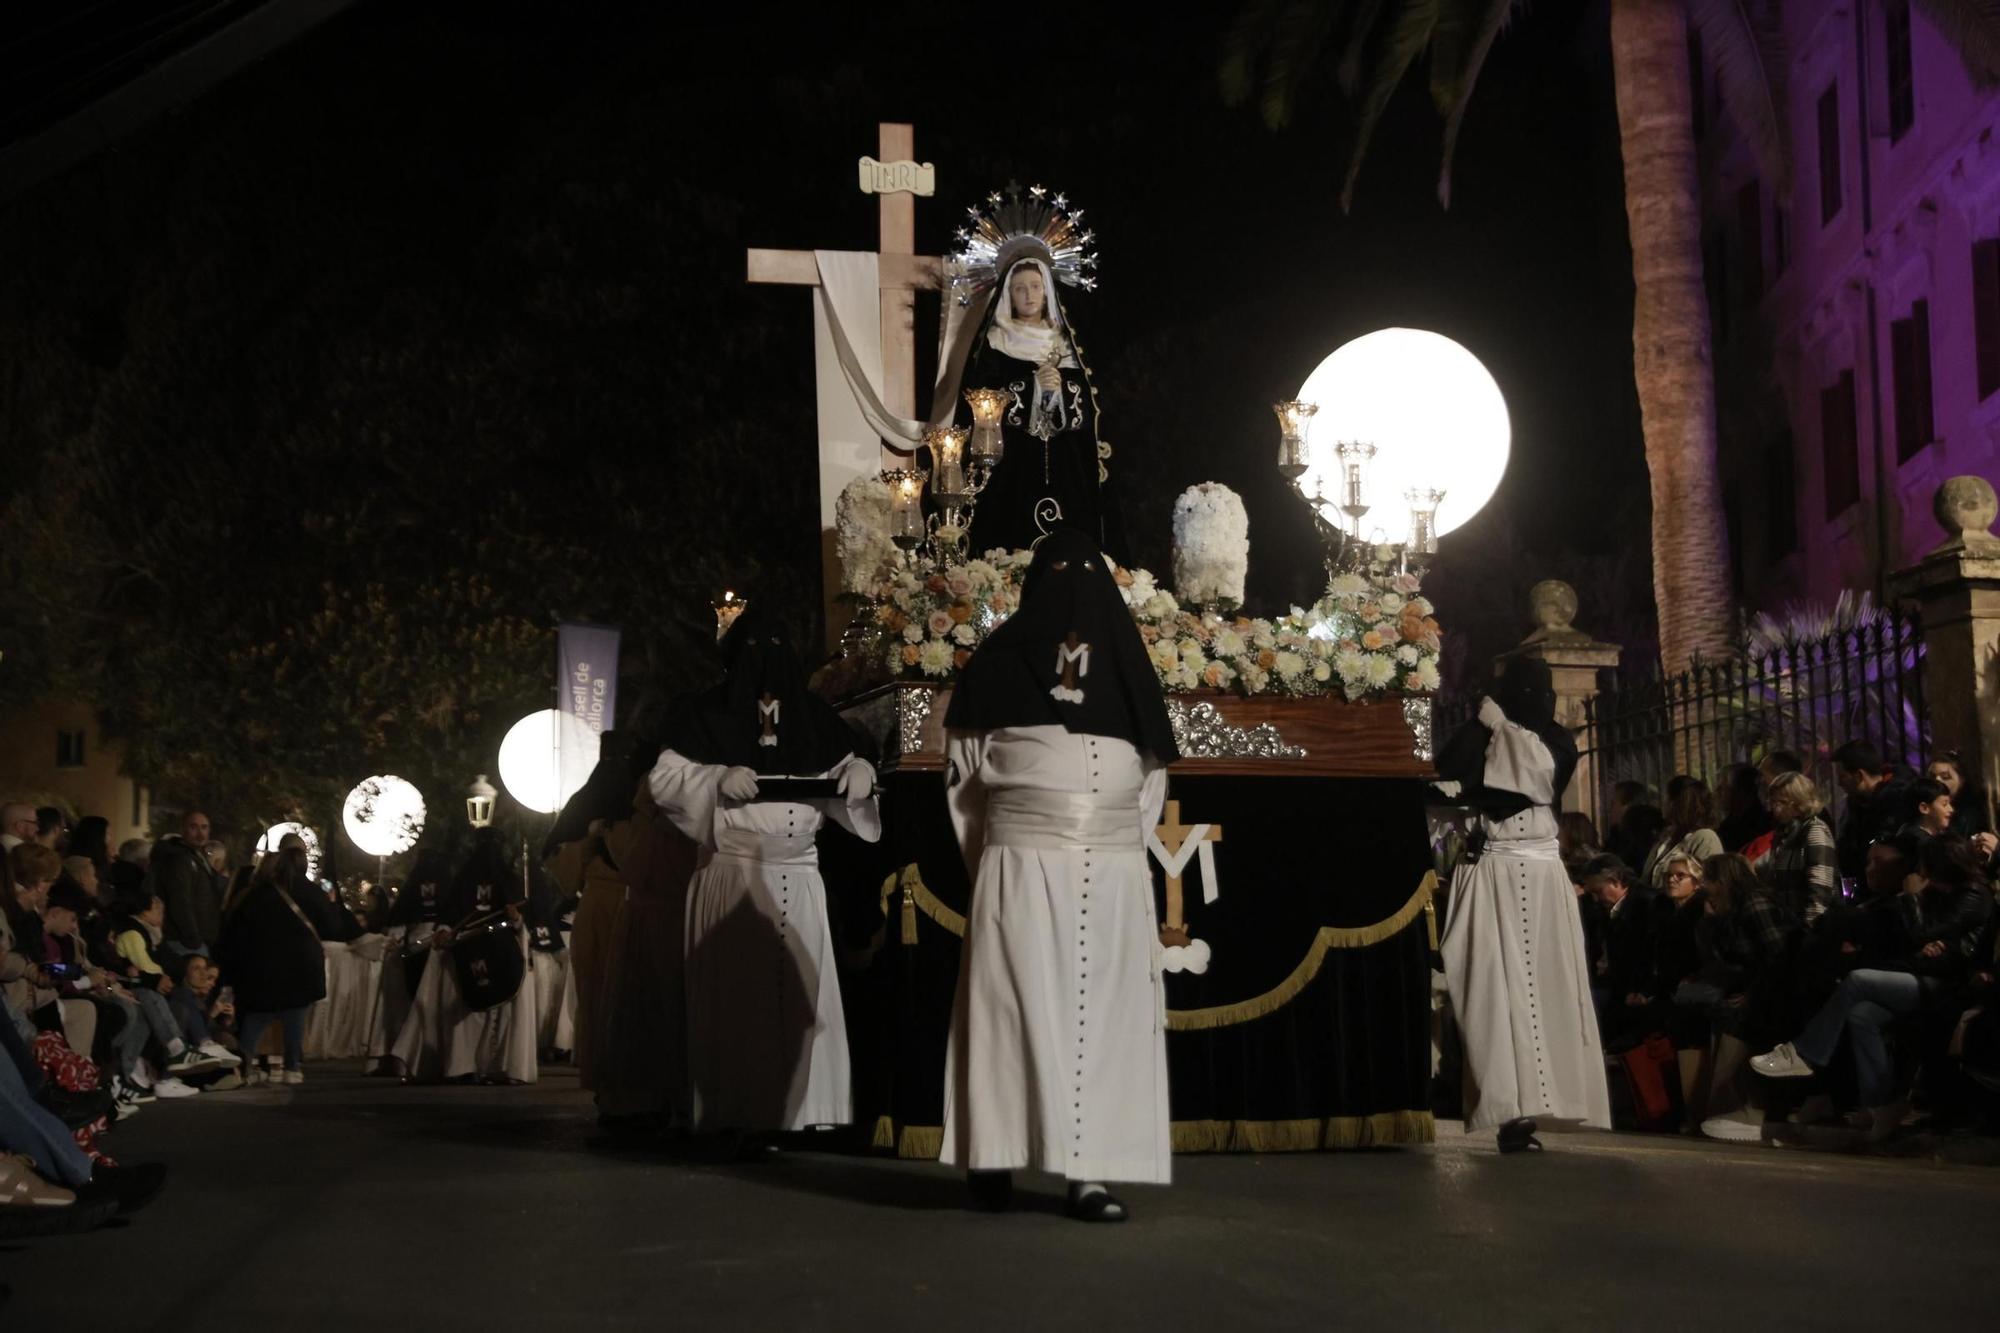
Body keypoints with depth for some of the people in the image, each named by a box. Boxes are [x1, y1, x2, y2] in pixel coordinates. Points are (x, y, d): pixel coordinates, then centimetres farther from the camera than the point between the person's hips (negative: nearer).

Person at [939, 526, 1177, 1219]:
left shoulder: (1124, 664, 15)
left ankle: (1090, 1168, -3)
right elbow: (967, 770, 8)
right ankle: (995, 1159, -2)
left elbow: (1149, 778, 17)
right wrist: (991, 854, 4)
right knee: (1020, 1006, -7)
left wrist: (1119, 842, 8)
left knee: (1105, 1012, -3)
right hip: (1022, 863, -3)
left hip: (1114, 871, 3)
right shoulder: (1000, 661, 6)